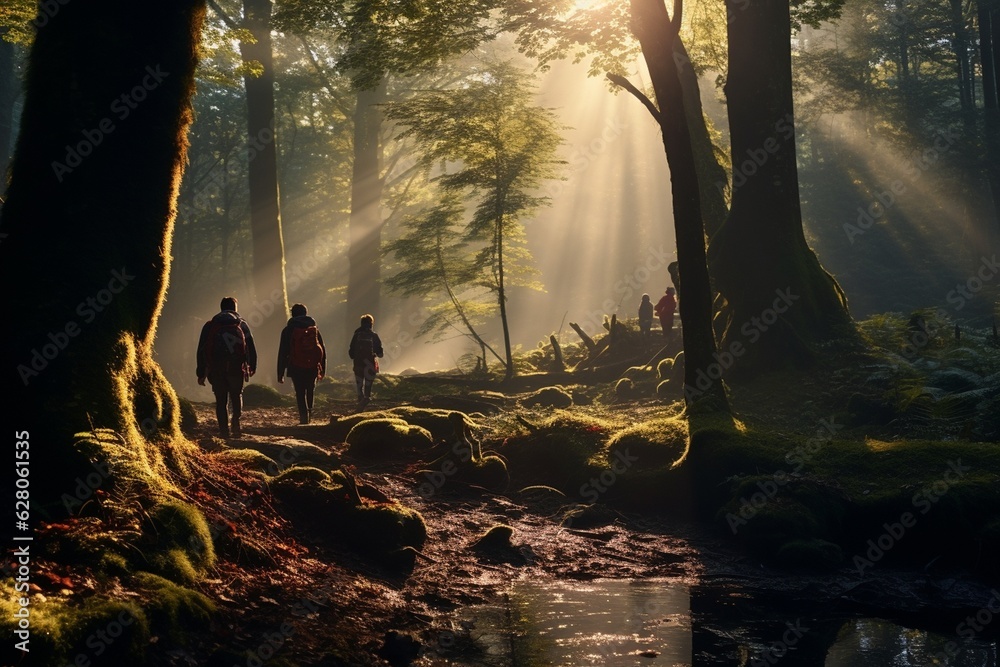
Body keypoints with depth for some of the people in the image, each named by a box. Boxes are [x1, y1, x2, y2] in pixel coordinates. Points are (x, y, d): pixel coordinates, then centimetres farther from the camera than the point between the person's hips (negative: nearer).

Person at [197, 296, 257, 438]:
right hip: (237, 368, 0)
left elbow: (201, 351, 7)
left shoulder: (209, 325, 10)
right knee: (236, 395, 17)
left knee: (221, 401, 8)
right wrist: (252, 367, 23)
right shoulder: (242, 324, 10)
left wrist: (201, 374, 9)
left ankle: (224, 431, -1)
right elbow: (251, 348, 10)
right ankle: (236, 419, -9)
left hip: (216, 369, 0)